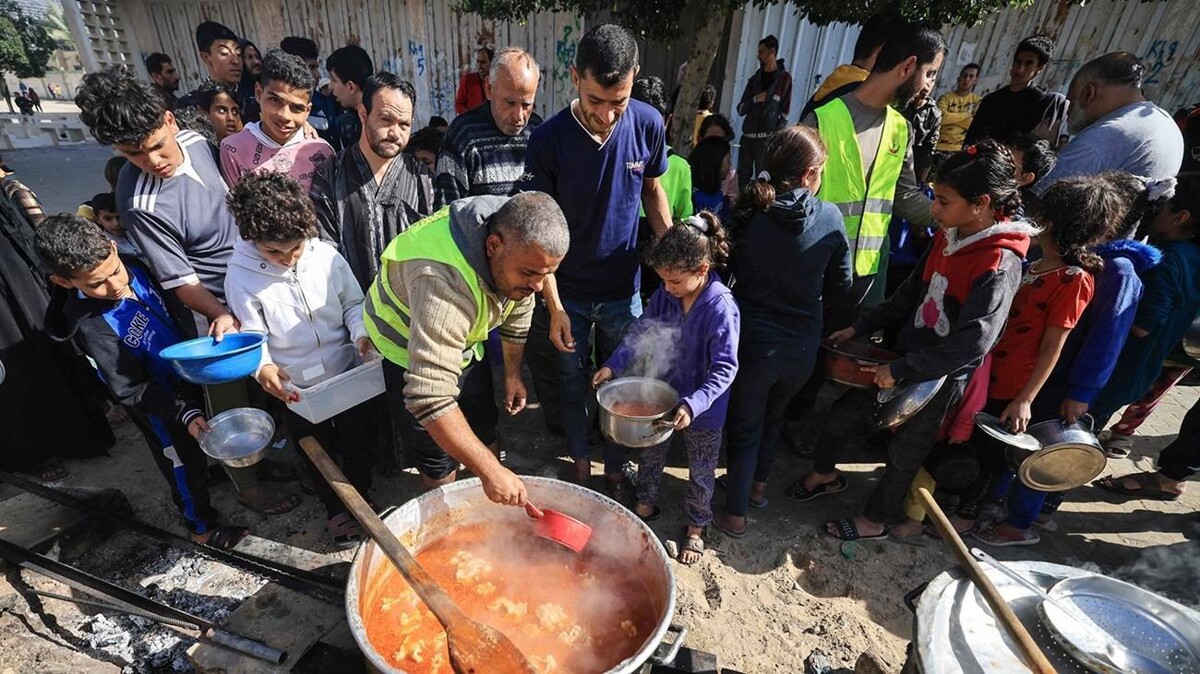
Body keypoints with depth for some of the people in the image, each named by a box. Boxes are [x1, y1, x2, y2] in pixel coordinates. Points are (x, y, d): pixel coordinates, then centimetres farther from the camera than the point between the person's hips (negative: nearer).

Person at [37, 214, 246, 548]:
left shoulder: (135, 267, -15)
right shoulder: (90, 324, -31)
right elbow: (131, 389, -26)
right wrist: (185, 414, -36)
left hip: (188, 374, 6)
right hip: (158, 403, -6)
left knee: (203, 441, 28)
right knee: (182, 461, 14)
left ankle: (209, 472, 57)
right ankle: (203, 525, 37)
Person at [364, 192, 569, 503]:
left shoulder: (521, 248, -20)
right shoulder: (444, 281, -44)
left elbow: (517, 311, 1)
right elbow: (430, 398, -47)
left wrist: (512, 373, 7)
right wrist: (490, 471, -44)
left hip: (460, 342, 6)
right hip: (406, 347, -6)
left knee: (484, 437, 15)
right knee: (439, 461, 0)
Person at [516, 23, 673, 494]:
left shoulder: (649, 125, -10)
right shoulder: (548, 140, -17)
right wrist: (554, 308, -14)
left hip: (623, 289, 2)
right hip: (566, 293, -1)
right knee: (573, 384, 17)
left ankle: (615, 468, 39)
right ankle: (580, 461, 42)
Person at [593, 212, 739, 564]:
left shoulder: (721, 308, -28)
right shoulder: (664, 295, -11)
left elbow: (724, 368, -28)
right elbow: (641, 331, 0)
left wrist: (693, 404, -38)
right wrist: (613, 364, -12)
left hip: (702, 411, -5)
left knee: (700, 473, 18)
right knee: (649, 457, 24)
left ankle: (696, 527, 43)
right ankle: (646, 506, 51)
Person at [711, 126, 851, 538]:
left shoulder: (748, 213, -14)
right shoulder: (829, 217, -9)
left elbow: (726, 270, -5)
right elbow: (841, 282, 2)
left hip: (753, 341, -2)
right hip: (803, 345, 2)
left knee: (745, 425, 16)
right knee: (773, 414, 27)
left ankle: (735, 513, 26)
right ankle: (758, 484, 46)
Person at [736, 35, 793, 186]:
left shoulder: (784, 77, 1)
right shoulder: (755, 79, 15)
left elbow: (785, 112, -3)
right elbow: (740, 109, 11)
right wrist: (755, 99, -8)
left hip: (767, 138, -5)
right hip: (747, 136, 5)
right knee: (742, 176, 6)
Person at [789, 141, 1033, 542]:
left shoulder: (999, 266, -25)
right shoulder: (948, 236, -2)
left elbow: (973, 343, -28)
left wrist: (901, 370, -24)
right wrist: (860, 328, 4)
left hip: (941, 374, -7)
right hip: (905, 350, 7)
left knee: (904, 452, 12)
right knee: (845, 411, 15)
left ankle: (876, 520, 36)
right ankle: (825, 474, 41)